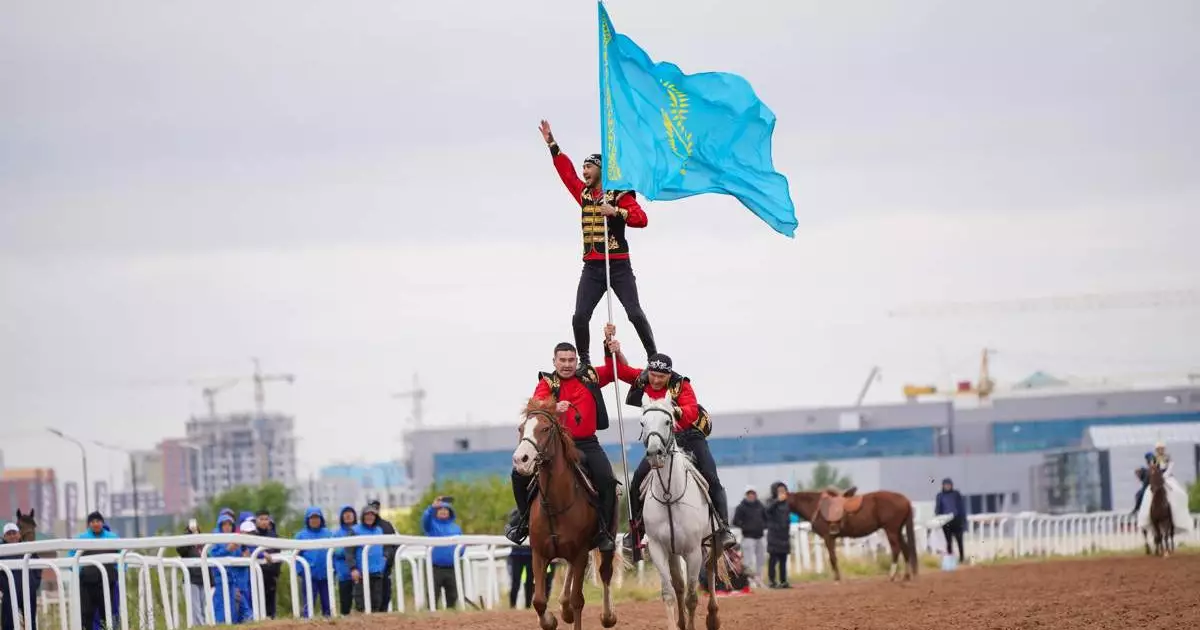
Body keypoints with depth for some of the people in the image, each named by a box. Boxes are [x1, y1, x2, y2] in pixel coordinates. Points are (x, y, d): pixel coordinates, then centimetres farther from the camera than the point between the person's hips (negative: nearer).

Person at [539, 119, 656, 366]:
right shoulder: (584, 193, 12)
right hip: (592, 267, 5)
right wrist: (552, 144, 23)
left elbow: (641, 219, -15)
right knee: (580, 317, -5)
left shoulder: (620, 195, -5)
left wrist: (617, 212, -27)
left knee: (635, 314, -8)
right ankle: (584, 362, 5)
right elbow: (566, 172, 22)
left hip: (618, 265, -5)